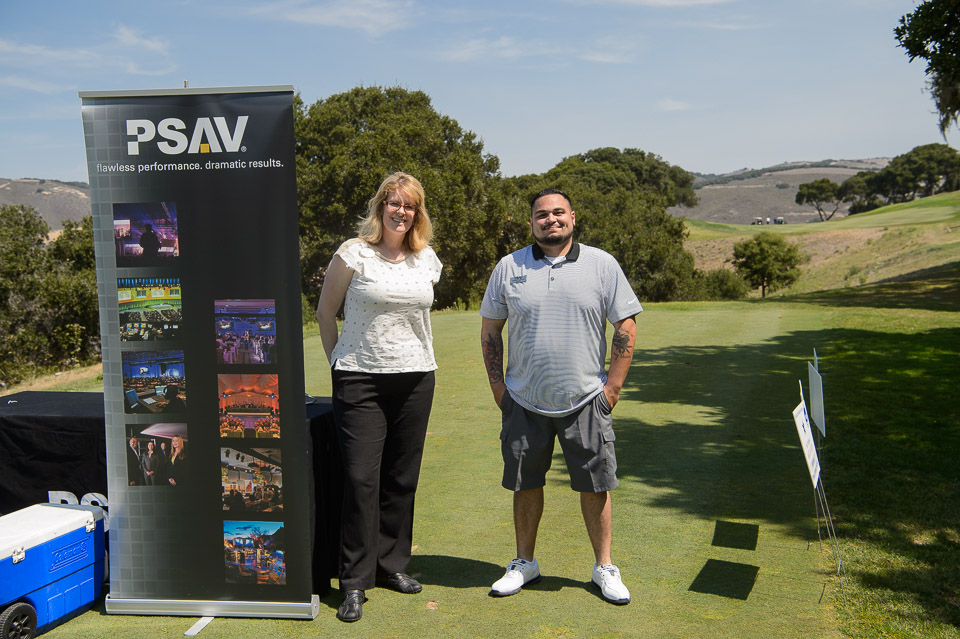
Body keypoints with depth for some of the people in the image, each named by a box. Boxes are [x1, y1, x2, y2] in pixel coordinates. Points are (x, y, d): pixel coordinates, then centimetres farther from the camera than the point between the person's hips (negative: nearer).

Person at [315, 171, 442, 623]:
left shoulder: (427, 259, 9)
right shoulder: (354, 254, -4)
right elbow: (325, 311, 4)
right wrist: (338, 362, 6)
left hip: (415, 378, 4)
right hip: (360, 380, -4)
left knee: (402, 478, 10)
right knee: (361, 477, -6)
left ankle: (392, 564, 26)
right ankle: (355, 581, 6)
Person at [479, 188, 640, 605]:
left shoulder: (602, 265, 0)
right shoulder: (509, 268, 3)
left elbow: (626, 327, 1)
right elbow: (490, 329, 9)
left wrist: (612, 386, -3)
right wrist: (497, 384, 3)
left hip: (585, 400, -1)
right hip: (524, 401, 1)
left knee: (595, 485, 6)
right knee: (525, 484, 11)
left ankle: (604, 568, 23)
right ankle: (524, 563, 29)